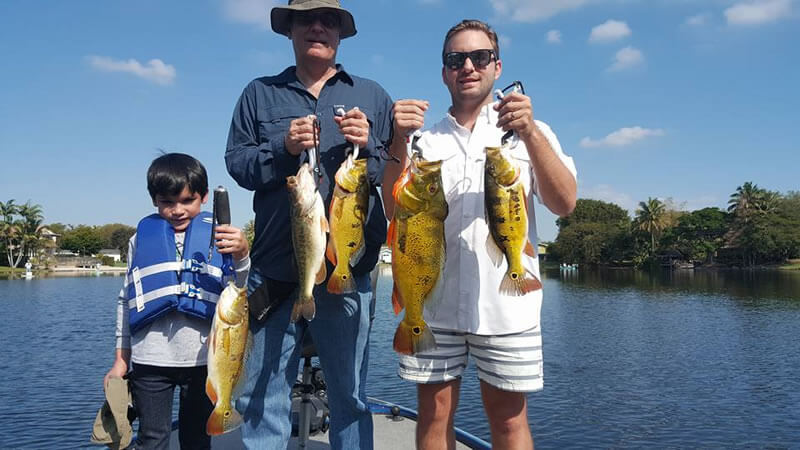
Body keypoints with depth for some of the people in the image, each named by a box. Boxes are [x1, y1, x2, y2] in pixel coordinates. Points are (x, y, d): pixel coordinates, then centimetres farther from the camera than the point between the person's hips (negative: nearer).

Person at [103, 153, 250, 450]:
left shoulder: (218, 235, 1)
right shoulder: (142, 238, 6)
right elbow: (127, 299, 12)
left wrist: (242, 255, -24)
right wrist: (121, 359, 12)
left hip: (202, 357, -1)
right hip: (149, 358, 1)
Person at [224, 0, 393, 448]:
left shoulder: (371, 95, 13)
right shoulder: (260, 93, 14)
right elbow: (236, 163, 4)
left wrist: (368, 146, -12)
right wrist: (283, 147, -12)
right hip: (275, 272, 1)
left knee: (350, 397, 10)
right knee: (264, 397, 8)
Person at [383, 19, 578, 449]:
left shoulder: (531, 132, 8)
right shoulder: (425, 139, 10)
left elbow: (564, 203, -6)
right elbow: (396, 209, -1)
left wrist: (530, 133, -19)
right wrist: (399, 140, -14)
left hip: (505, 301, -1)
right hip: (432, 300, 1)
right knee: (434, 410, 9)